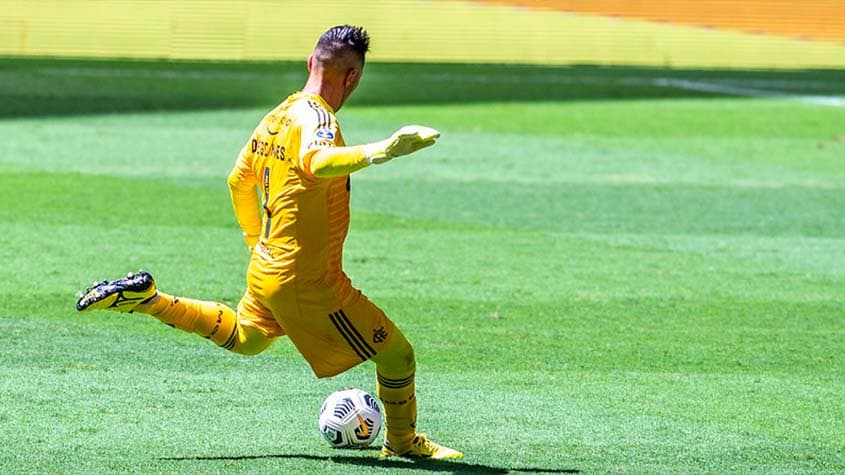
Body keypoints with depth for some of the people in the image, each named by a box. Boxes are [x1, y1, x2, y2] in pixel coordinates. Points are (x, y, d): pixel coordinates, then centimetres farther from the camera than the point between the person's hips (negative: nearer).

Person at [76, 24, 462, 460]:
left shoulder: (279, 114, 7)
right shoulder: (317, 118, -20)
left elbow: (239, 179, 20)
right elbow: (315, 163, -45)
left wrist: (256, 243, 31)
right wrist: (380, 152, -58)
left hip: (265, 271, 9)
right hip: (307, 284, -9)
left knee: (245, 339, 37)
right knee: (397, 355, 1)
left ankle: (146, 299, 26)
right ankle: (402, 442, 22)